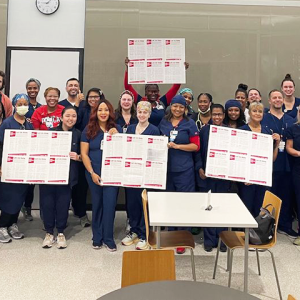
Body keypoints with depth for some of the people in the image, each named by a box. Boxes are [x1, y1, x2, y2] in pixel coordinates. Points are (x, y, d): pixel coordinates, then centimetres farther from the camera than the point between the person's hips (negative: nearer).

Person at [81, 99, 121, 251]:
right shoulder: (88, 130, 3)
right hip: (94, 173, 0)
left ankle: (108, 239, 8)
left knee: (109, 204, -4)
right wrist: (92, 173, -8)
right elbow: (84, 154, 0)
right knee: (97, 204, 8)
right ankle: (97, 238, 21)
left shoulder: (117, 129, 5)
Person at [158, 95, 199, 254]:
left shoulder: (190, 123, 1)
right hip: (166, 168, 3)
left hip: (184, 169, -3)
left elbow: (196, 146, -3)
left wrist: (176, 146, -13)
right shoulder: (163, 123, 9)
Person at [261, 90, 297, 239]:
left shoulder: (290, 120, 15)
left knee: (287, 195, 10)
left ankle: (285, 225, 23)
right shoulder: (263, 119, -1)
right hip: (270, 163, -4)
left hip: (287, 164, 4)